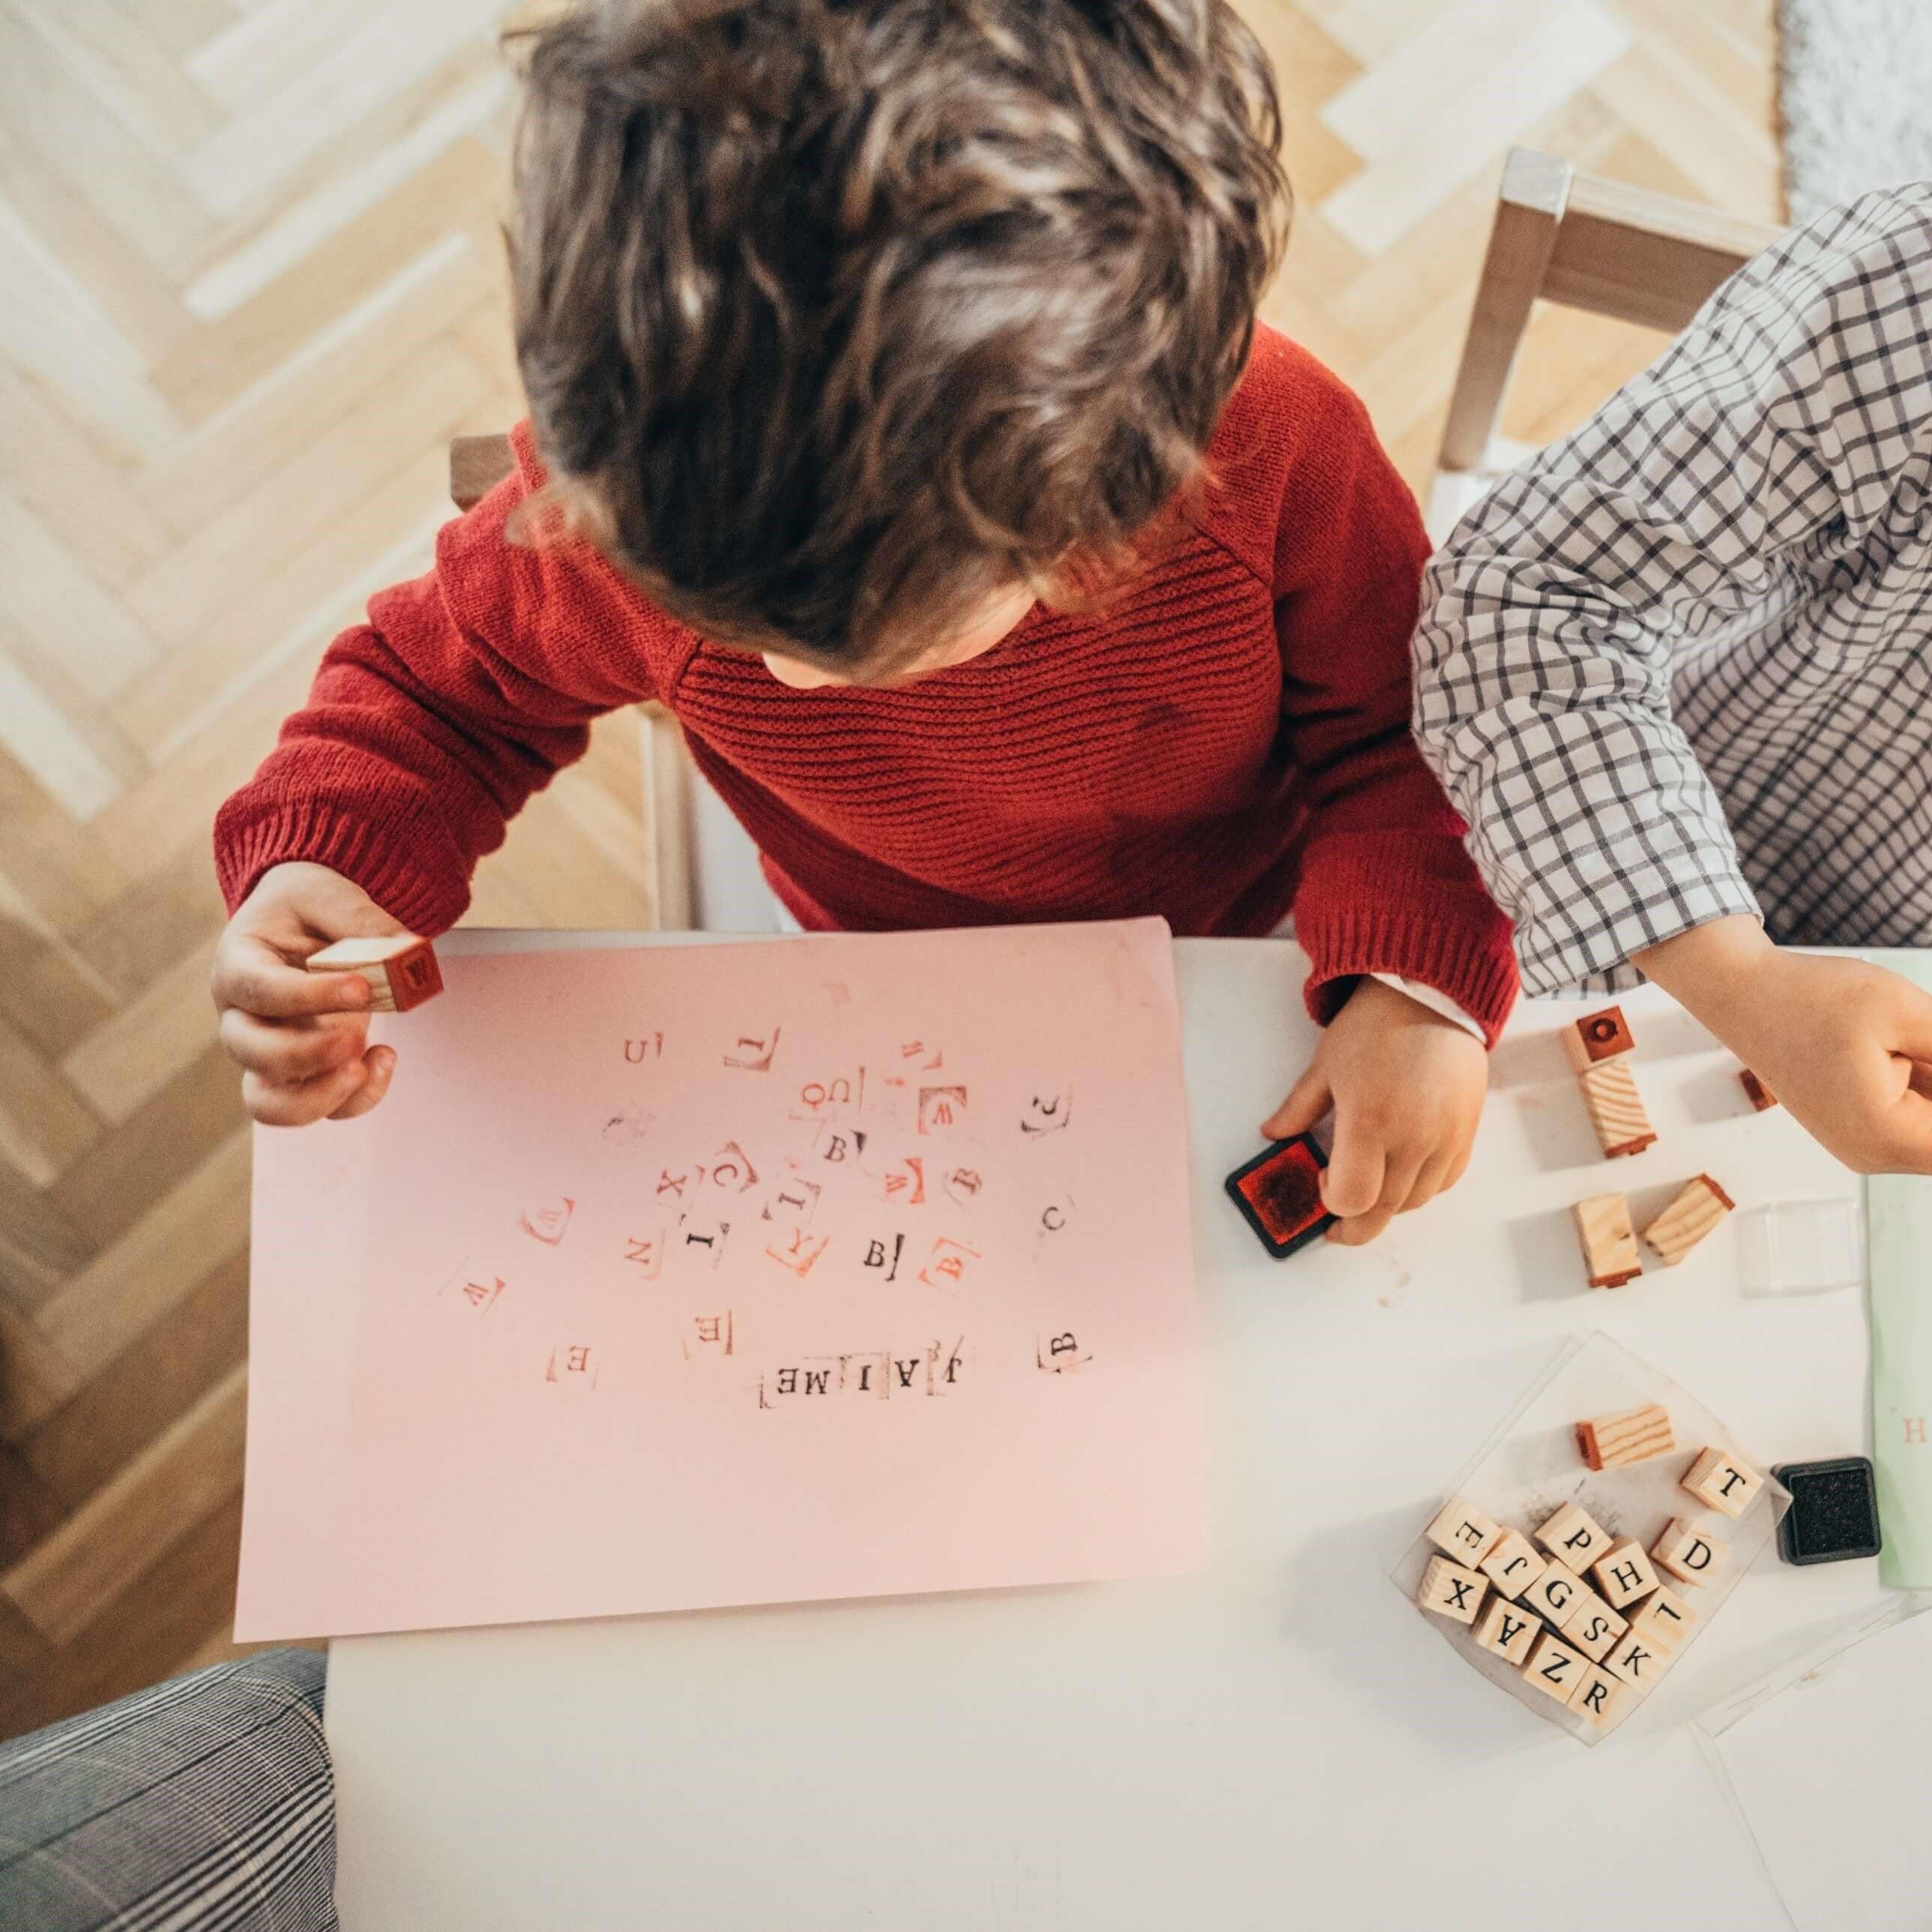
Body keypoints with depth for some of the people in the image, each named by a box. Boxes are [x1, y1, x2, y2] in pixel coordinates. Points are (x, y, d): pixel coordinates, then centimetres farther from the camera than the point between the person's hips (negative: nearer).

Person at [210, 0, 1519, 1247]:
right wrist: (325, 861, -29)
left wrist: (1420, 983, -30)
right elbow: (442, 684, -10)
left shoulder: (1276, 449, -33)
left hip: (1241, 940, 0)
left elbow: (1393, 727, -15)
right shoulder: (622, 503, -31)